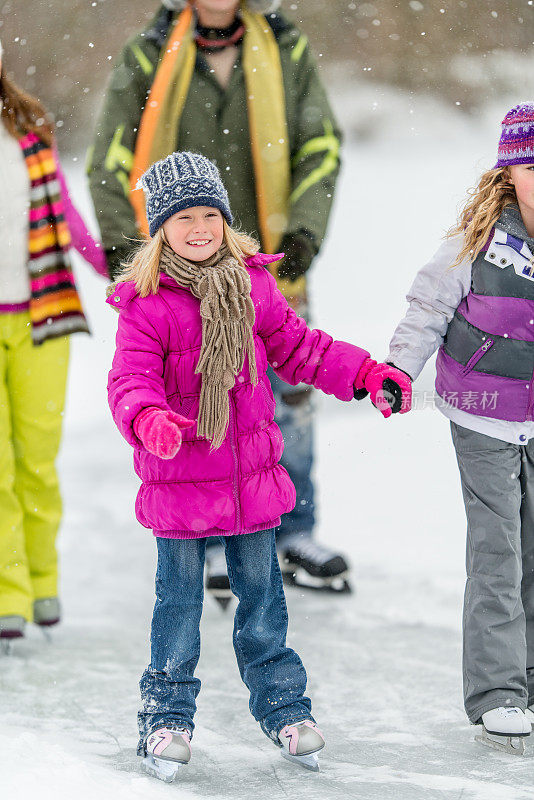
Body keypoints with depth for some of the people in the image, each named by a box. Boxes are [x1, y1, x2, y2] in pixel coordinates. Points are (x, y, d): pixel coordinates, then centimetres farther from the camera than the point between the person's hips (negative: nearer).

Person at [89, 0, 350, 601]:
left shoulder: (286, 52, 1)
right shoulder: (148, 58, -3)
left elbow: (321, 148, 2)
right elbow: (110, 162, -2)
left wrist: (304, 231, -12)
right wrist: (125, 248, -11)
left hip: (271, 263, 2)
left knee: (289, 403, 7)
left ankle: (293, 538, 22)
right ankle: (219, 544, 16)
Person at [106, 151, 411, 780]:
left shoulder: (252, 285, 4)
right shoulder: (145, 304, -11)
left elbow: (297, 348, 14)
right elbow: (130, 381, -18)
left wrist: (367, 374, 7)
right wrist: (149, 420, -40)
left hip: (252, 472, 4)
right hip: (178, 479, -4)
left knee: (261, 589, 14)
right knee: (179, 597, 4)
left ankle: (281, 703, 27)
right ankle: (167, 715, 18)